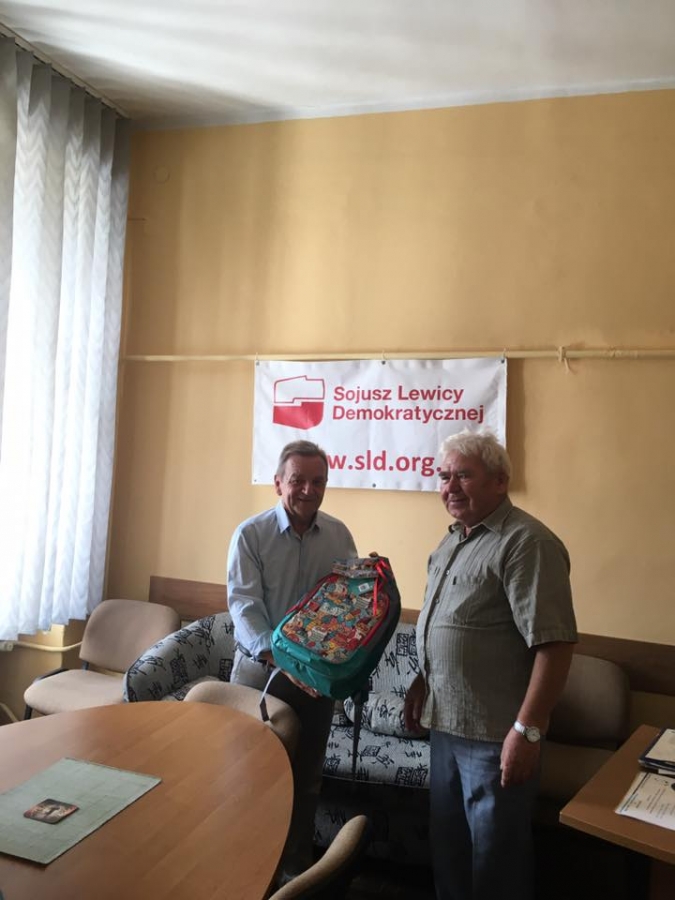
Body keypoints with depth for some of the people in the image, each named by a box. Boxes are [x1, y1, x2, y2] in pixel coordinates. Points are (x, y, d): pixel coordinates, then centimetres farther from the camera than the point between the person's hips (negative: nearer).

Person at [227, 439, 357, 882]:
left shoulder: (340, 535, 0)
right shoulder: (250, 534, -10)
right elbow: (244, 605, -18)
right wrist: (280, 658, -31)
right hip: (261, 667, -2)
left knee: (307, 774, 15)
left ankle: (297, 865, 34)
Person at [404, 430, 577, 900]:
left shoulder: (526, 542, -20)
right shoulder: (455, 539, 9)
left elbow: (554, 644, -25)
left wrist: (528, 730, -25)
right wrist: (423, 682, 18)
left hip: (495, 733, -8)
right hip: (447, 723, 8)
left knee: (496, 853, 10)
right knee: (447, 842, 22)